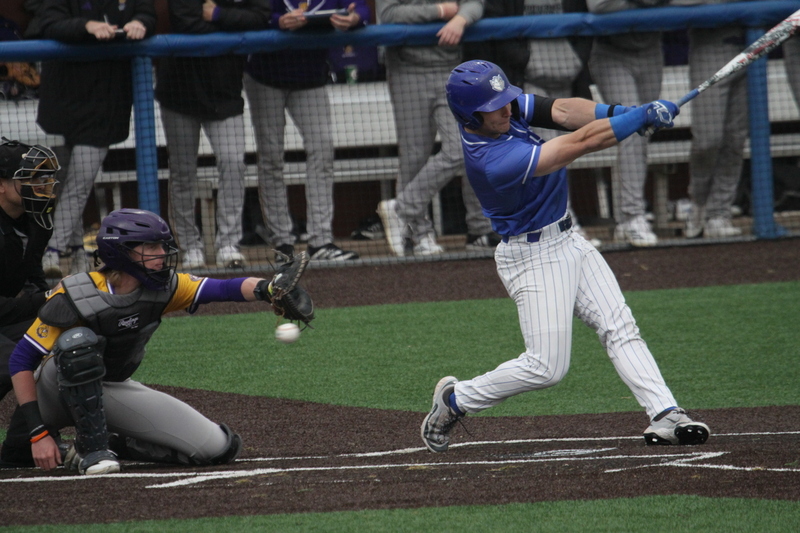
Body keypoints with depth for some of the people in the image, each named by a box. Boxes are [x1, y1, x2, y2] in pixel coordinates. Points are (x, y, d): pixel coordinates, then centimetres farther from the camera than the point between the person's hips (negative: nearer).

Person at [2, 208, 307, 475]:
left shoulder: (162, 289, -12)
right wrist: (38, 433, -29)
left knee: (218, 447, -7)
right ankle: (92, 447, -25)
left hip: (115, 391, 5)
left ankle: (110, 444, 5)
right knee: (79, 341, -39)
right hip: (56, 396, -5)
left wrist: (265, 288, -48)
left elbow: (224, 289, -25)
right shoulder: (76, 298, -26)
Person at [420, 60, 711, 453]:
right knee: (547, 366, -7)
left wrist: (619, 113, -27)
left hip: (567, 241, 9)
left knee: (620, 327, -1)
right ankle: (455, 400, 12)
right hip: (533, 256, -9)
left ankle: (665, 415, -6)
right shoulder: (493, 161, -32)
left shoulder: (503, 106, -7)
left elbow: (561, 111, -10)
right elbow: (580, 144, -31)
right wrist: (641, 117, -27)